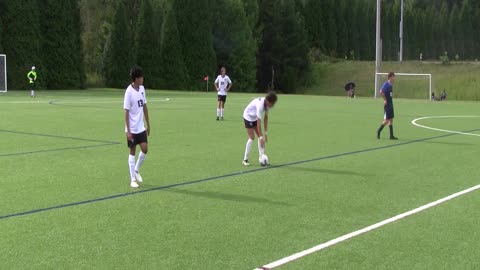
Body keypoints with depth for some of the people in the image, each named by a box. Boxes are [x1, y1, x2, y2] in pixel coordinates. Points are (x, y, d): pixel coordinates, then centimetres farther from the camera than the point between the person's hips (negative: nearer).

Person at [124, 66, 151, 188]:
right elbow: (126, 112, -15)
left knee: (145, 149, -2)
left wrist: (148, 124, 14)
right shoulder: (129, 92, -16)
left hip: (141, 127, 6)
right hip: (132, 128, -5)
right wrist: (128, 131, -16)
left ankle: (137, 170, 22)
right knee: (132, 151, 2)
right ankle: (133, 179, 10)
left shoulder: (142, 89, 4)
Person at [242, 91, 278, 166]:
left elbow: (265, 118, -5)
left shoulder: (267, 104, -14)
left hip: (255, 117, 8)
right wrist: (261, 137, -34)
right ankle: (245, 159, -5)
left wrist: (266, 133, -6)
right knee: (252, 138, -13)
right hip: (248, 116, -8)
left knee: (260, 136, -1)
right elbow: (259, 122, -36)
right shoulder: (260, 104, -37)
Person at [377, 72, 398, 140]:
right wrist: (385, 99, -20)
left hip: (391, 104, 9)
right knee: (387, 120, -6)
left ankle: (391, 136, 11)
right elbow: (381, 92, -28)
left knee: (391, 119, 8)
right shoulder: (386, 84, -16)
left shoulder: (391, 84, 11)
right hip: (387, 104, -9)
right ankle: (378, 131, 13)